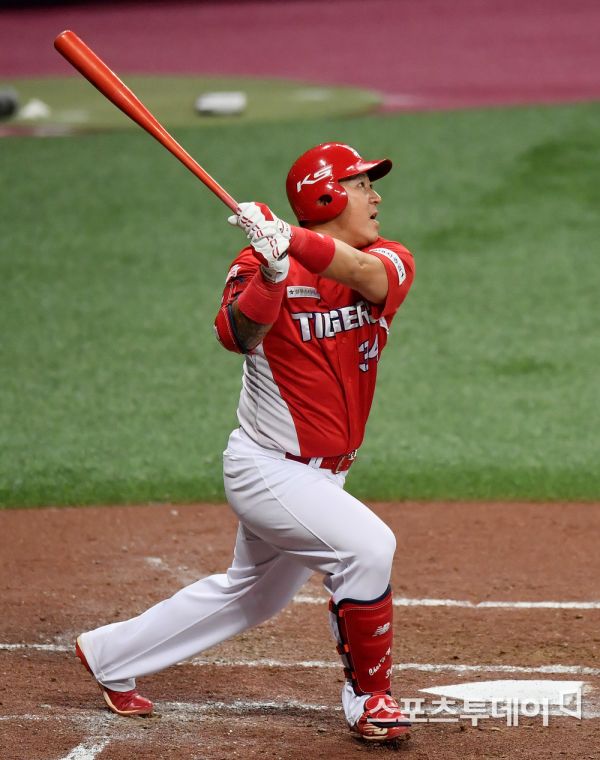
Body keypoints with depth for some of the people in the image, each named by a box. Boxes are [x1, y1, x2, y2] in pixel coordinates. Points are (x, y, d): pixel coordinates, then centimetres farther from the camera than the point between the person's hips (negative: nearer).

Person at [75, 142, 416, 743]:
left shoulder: (390, 263, -4)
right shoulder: (259, 265, -13)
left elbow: (367, 273, -29)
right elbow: (237, 334, -31)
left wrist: (290, 238, -41)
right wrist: (272, 270, -46)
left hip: (321, 475, 7)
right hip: (267, 468, -7)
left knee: (250, 595, 21)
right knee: (367, 545, -24)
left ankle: (110, 655, 37)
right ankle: (370, 701, -7)